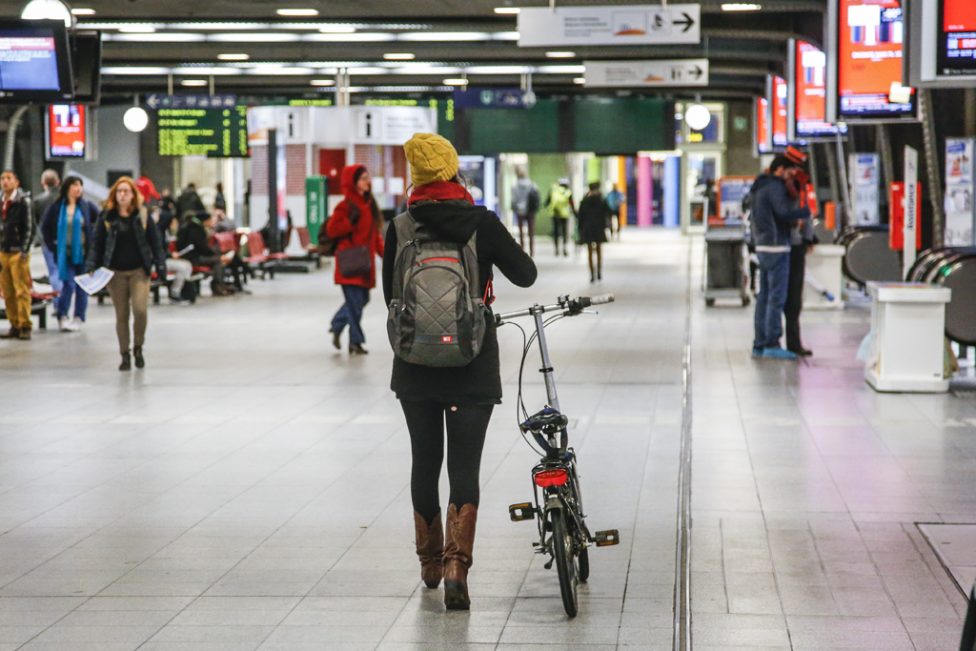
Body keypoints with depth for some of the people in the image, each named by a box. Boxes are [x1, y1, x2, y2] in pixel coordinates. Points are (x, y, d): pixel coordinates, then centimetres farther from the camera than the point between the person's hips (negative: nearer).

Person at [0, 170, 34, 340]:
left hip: (18, 252, -6)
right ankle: (14, 326, 10)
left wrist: (24, 251, -14)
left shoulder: (23, 202, -5)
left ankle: (25, 326, -4)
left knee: (22, 291, -7)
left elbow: (29, 228, -7)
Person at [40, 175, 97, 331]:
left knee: (82, 287, 5)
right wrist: (52, 245, 3)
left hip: (83, 252, 1)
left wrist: (93, 241, 0)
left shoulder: (87, 207, 1)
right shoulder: (56, 207, 0)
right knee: (68, 284, -9)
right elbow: (45, 227, 9)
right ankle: (62, 316, 2)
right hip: (65, 253, -1)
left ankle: (78, 318, 14)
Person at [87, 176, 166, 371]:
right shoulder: (106, 217, 3)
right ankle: (125, 355, 15)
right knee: (121, 315, 5)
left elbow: (155, 242, 4)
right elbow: (97, 244, 4)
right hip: (115, 272, 1)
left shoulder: (142, 216, 2)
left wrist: (160, 265, -2)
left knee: (140, 310, -14)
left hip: (139, 271, -1)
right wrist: (92, 267, -4)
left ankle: (138, 347, 9)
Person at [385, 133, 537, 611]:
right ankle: (456, 567, -14)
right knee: (464, 468, 1)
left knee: (424, 462, 16)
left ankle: (430, 562, 29)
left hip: (414, 366, 2)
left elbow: (390, 294, 5)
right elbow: (525, 275, 2)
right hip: (472, 366, -1)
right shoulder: (481, 222, -7)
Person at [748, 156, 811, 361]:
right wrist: (806, 212, -9)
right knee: (777, 298, -9)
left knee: (764, 297, 10)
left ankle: (759, 345, 12)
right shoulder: (774, 187, -12)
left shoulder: (760, 188, 18)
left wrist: (793, 220, 10)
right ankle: (772, 345, -11)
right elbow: (784, 212, -25)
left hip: (763, 246, 10)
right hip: (776, 246, -10)